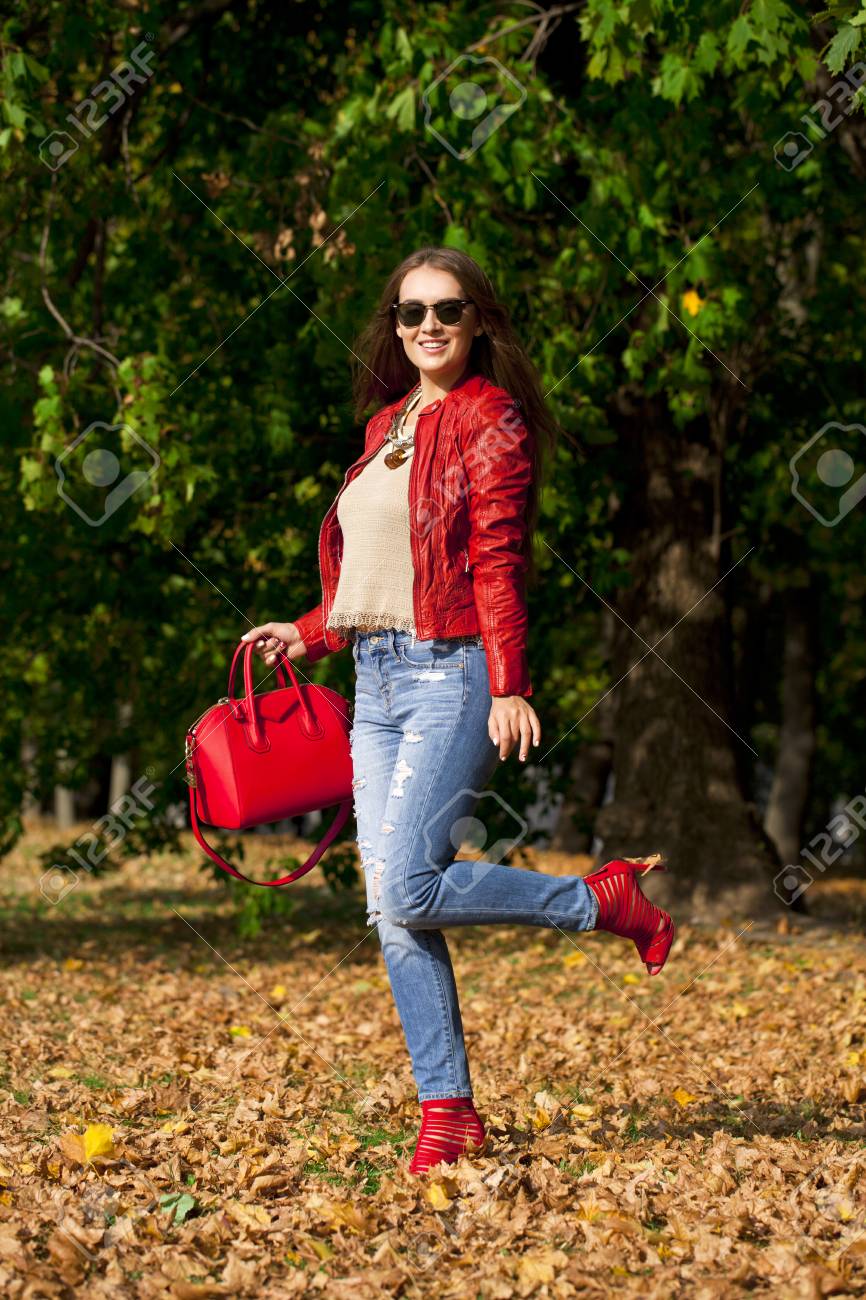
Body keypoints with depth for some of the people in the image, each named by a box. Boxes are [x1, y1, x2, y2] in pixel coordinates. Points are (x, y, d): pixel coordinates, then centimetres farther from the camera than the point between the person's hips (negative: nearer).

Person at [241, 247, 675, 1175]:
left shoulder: (488, 418, -4)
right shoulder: (387, 425, 18)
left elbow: (498, 562, -12)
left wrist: (508, 687, -19)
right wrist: (309, 634, 25)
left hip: (451, 674, -8)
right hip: (377, 679, 8)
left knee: (407, 887, -16)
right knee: (390, 911, 1)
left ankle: (602, 901, 3)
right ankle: (447, 1109, 6)